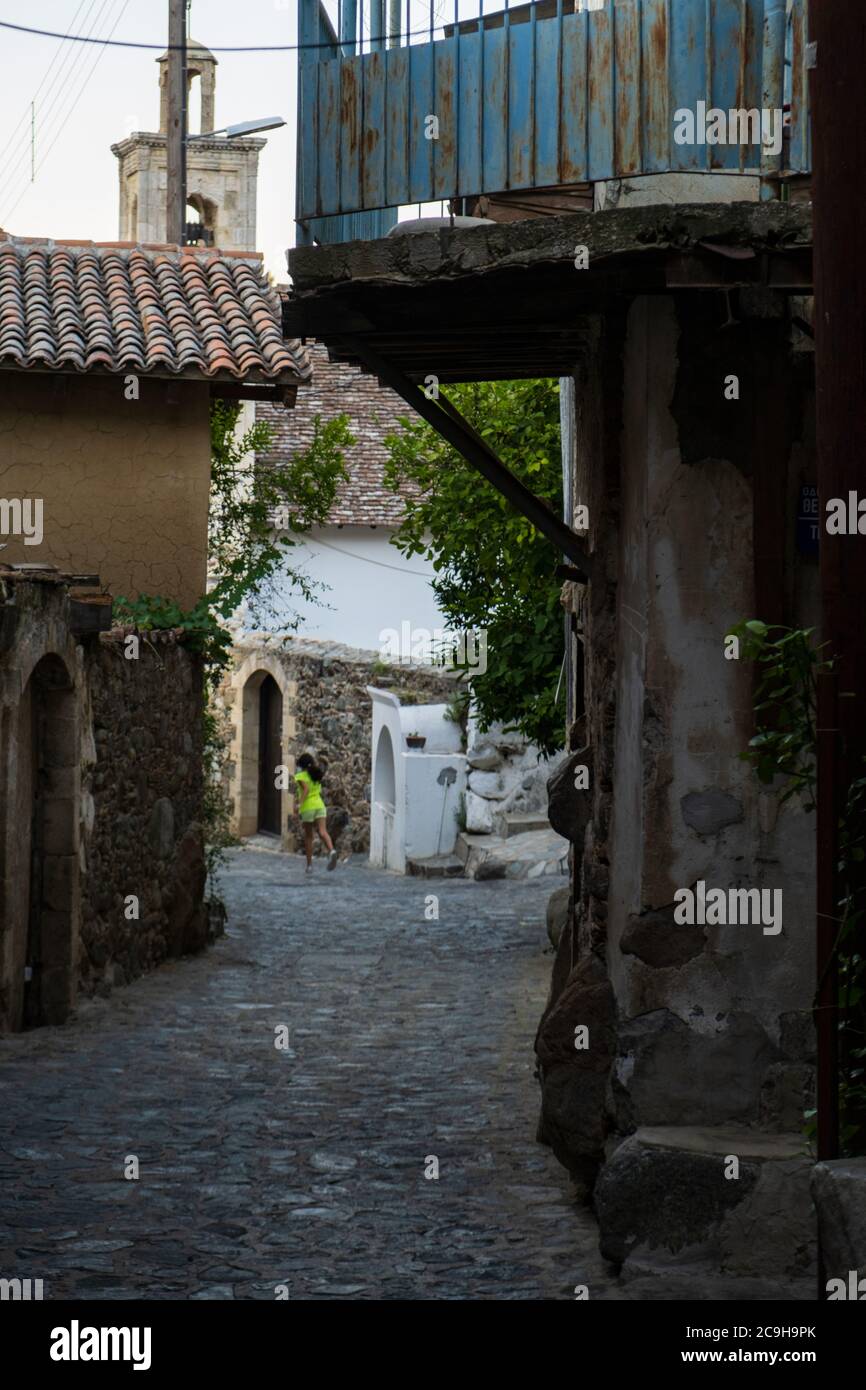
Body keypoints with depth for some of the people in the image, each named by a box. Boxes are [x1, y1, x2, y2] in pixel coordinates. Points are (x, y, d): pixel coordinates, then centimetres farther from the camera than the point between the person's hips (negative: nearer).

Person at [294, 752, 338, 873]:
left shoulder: (301, 776, -2)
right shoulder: (316, 775, 16)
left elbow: (306, 789, -18)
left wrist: (300, 803, -25)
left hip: (307, 807, -4)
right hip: (319, 805, 4)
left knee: (308, 836, 8)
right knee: (322, 832, -13)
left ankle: (309, 864, 13)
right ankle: (331, 850, -42)